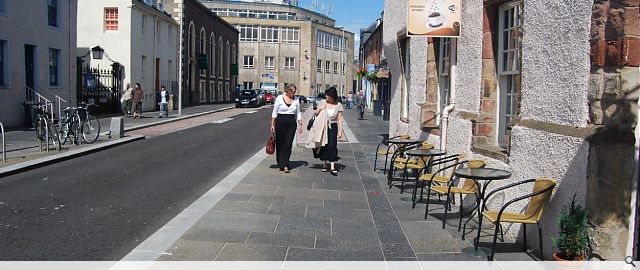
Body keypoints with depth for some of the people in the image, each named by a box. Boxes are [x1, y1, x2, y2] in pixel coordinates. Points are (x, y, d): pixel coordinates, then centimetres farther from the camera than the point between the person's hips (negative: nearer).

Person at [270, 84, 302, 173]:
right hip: (280, 122, -2)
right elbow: (274, 112, 1)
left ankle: (285, 165, -6)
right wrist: (272, 125, -2)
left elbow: (298, 113, 12)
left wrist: (300, 124, 5)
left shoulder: (296, 100, 7)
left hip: (292, 123, 2)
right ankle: (281, 164, 17)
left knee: (288, 145, -5)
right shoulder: (280, 98, -1)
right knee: (280, 144, 4)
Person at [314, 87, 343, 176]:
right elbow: (316, 113, 10)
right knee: (323, 145, 4)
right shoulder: (323, 103, 2)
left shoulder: (338, 105, 0)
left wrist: (340, 130, -3)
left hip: (333, 127, -1)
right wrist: (319, 109, -11)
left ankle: (333, 167, -11)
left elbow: (339, 119, 3)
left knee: (332, 146, -9)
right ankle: (324, 164, 18)